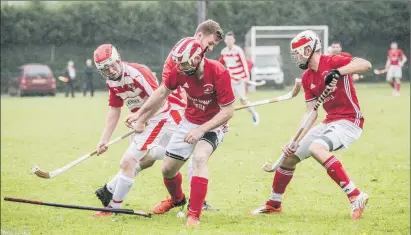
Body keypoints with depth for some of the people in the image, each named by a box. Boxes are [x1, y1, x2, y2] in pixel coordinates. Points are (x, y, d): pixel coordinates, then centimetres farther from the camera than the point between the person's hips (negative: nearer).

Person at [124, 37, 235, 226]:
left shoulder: (219, 73, -30)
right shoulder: (179, 71, -16)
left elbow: (227, 111, -25)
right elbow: (163, 92, 4)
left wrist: (201, 130, -31)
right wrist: (140, 114, 9)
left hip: (212, 125, -5)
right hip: (189, 122, 5)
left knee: (199, 158, -31)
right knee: (168, 168, 9)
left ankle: (194, 216, -26)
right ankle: (177, 199, 44)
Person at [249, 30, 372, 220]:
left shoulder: (332, 62, -14)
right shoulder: (307, 78, 10)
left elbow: (366, 65, -29)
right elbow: (311, 113, 8)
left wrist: (337, 72, -38)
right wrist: (295, 141, 0)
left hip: (349, 121, -9)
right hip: (329, 122, 9)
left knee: (316, 148, -33)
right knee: (289, 155, 12)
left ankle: (356, 197, -30)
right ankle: (273, 204, 32)